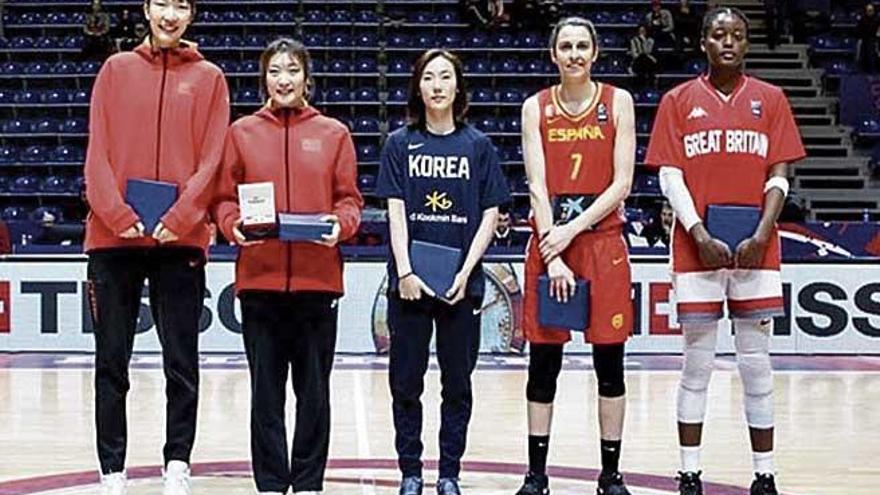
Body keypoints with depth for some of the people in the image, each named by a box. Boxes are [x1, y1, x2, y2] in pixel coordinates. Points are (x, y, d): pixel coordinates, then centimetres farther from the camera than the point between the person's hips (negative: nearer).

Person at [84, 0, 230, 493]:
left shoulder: (209, 78, 8)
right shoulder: (117, 70, 10)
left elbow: (211, 160, 1)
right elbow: (98, 152, 3)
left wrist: (179, 219, -12)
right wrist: (118, 214, -11)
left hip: (181, 238, -1)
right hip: (114, 235, 1)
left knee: (181, 363, 1)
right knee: (112, 361, 4)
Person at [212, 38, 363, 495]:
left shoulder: (334, 133, 8)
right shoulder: (242, 132, 8)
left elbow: (349, 199, 8)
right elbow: (224, 197, 8)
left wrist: (340, 225, -12)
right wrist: (233, 224, -12)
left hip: (316, 277, 0)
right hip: (259, 277, 0)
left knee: (313, 389, 5)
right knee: (266, 389, 4)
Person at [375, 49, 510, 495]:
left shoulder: (477, 145, 5)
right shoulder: (400, 144, 4)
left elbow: (490, 215, 2)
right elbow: (395, 211, -1)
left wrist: (465, 272, -8)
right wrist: (405, 271, -12)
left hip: (462, 283, 0)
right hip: (410, 283, 0)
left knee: (457, 383, 6)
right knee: (406, 382, 4)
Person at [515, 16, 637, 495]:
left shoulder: (617, 102, 3)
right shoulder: (537, 107, 5)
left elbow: (622, 183, -3)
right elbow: (537, 185, -3)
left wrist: (574, 229, -13)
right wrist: (552, 253, -13)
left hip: (604, 240, -1)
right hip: (549, 240, 1)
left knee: (609, 361, 3)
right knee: (542, 362, 3)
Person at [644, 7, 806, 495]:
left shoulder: (770, 99, 8)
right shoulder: (679, 101, 6)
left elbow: (778, 176, 4)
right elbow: (670, 177, 0)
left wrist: (761, 236, -10)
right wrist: (701, 237, -12)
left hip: (755, 249, 1)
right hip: (697, 248, -1)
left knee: (756, 364, 5)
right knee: (697, 363, 3)